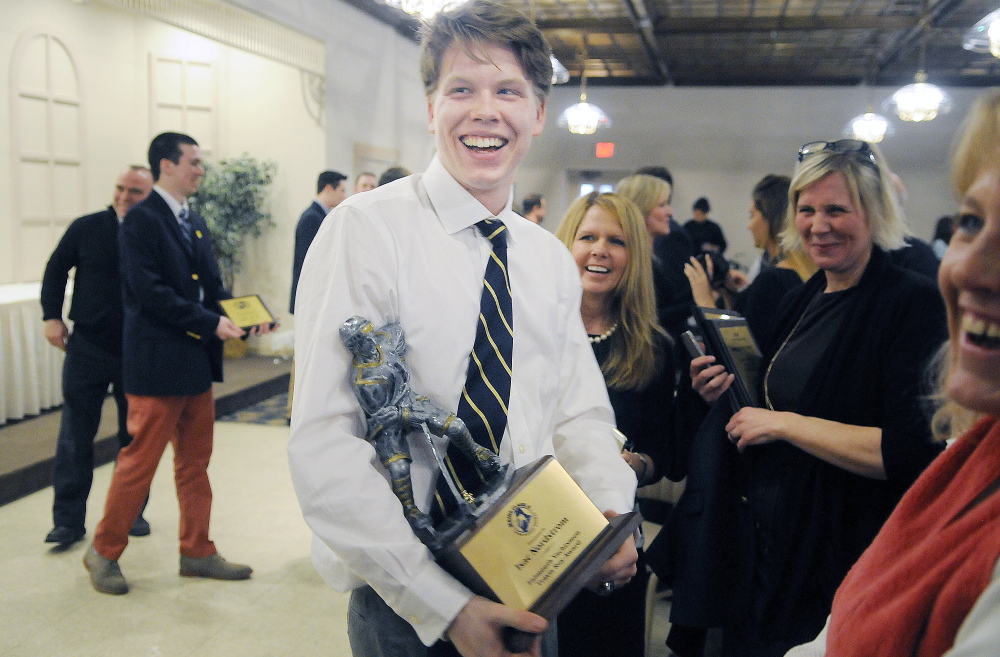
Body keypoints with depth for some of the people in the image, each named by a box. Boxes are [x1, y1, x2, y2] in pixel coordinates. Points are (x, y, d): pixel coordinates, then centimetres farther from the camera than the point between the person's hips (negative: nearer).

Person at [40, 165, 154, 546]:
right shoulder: (86, 228, -1)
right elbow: (56, 269, 10)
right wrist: (52, 316, 2)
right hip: (88, 347, 0)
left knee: (135, 436, 10)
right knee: (75, 436, 2)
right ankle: (68, 521, 11)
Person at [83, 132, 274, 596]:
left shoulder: (195, 223, 15)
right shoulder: (142, 219, -11)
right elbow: (151, 293, -20)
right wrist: (211, 323, -20)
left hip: (198, 362, 8)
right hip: (157, 363, -8)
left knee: (195, 464, 14)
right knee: (140, 461, 2)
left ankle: (197, 552, 25)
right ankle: (104, 552, 21)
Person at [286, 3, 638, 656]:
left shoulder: (553, 262, 4)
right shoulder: (367, 229, -15)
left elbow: (581, 414, 9)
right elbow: (323, 448, -21)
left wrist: (611, 516, -11)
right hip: (405, 602, -5)